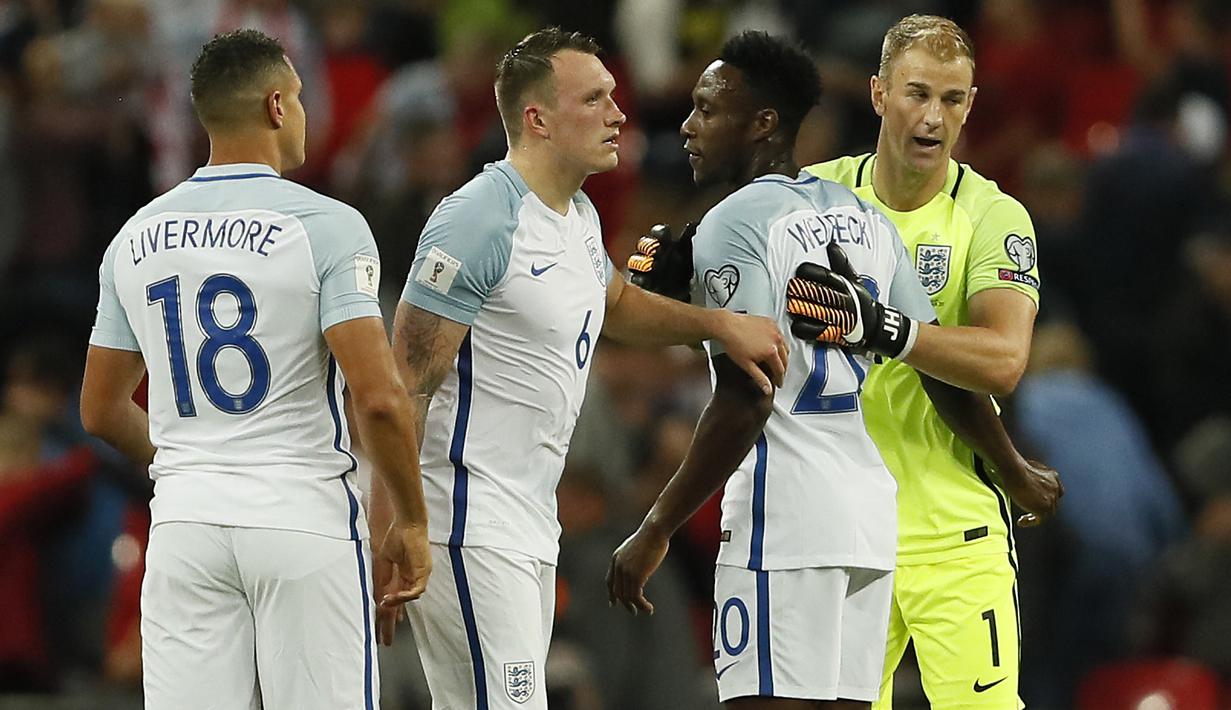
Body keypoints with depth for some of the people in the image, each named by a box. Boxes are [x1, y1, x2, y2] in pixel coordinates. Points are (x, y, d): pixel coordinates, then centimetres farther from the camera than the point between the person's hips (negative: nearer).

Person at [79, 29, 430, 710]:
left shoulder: (136, 239, 9)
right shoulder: (327, 226, -8)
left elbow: (101, 412, 17)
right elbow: (379, 398, -15)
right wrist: (411, 522, -3)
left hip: (183, 525, 4)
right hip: (303, 519, -4)